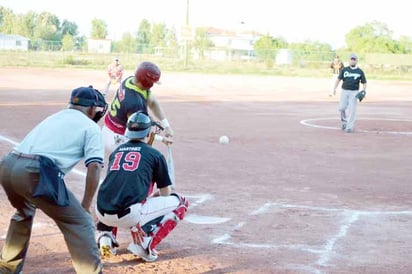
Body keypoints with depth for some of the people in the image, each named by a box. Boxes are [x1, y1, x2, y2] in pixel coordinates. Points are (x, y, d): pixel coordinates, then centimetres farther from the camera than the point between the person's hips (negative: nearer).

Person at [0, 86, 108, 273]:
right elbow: (94, 166, -1)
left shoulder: (53, 117, 33)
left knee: (24, 212, 35)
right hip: (34, 172, -7)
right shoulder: (90, 127, 13)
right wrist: (85, 206, 4)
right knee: (80, 222, 2)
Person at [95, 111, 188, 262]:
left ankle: (106, 236, 15)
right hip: (129, 215, -5)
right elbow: (166, 194, 17)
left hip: (102, 213, 5)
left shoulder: (116, 151, 23)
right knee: (180, 202, 14)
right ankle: (144, 243, -4)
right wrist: (157, 195, 43)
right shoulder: (155, 154, 11)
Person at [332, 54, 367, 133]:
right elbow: (338, 79, 6)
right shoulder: (344, 69, 7)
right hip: (344, 91, 1)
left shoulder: (360, 72, 4)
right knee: (341, 108, -4)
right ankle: (344, 121, 22)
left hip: (354, 92, -1)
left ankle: (349, 127, -1)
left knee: (352, 109, -6)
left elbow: (364, 83, 5)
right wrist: (334, 88, -7)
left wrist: (363, 92, -11)